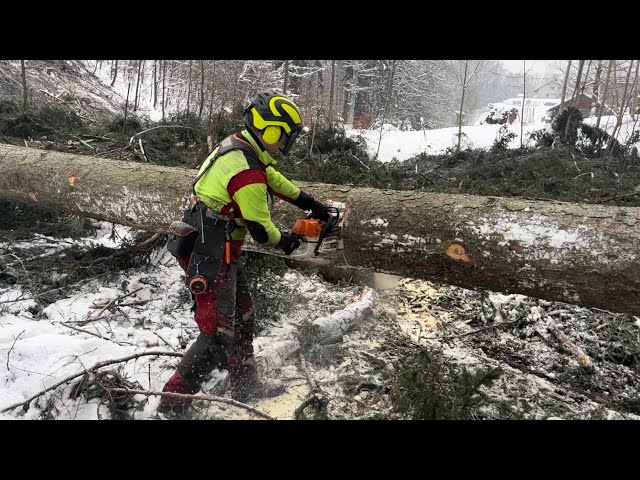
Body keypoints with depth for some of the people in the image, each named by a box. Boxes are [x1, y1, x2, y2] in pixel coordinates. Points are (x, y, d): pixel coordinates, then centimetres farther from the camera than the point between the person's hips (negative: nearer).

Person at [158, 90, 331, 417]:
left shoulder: (238, 146, 5)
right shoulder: (247, 173, -25)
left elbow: (274, 179, 18)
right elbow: (260, 230, -19)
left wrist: (311, 204, 20)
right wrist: (284, 241, 2)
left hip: (214, 250, 10)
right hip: (211, 258, -10)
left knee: (242, 319, 20)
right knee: (218, 335, -1)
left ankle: (246, 388, 35)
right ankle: (172, 403, 10)